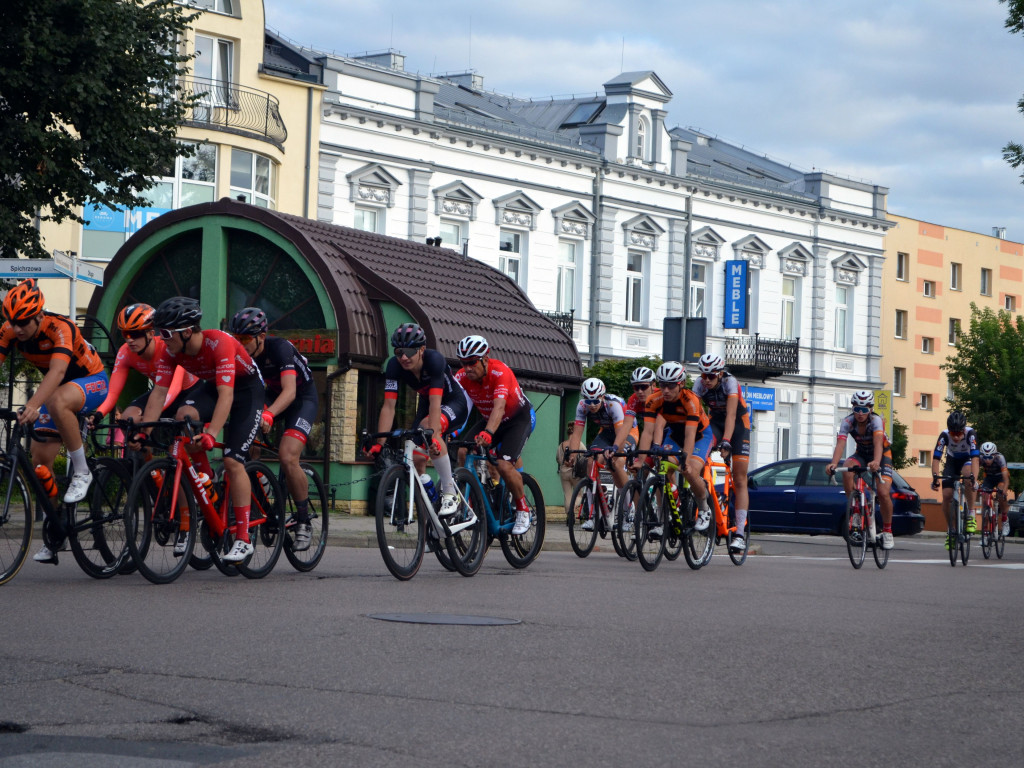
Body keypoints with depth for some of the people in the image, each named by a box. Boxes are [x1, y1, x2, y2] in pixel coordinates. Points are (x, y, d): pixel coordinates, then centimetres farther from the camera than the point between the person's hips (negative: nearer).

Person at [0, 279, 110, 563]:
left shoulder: (59, 328, -33)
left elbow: (57, 371, -47)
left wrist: (32, 406, -61)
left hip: (93, 382, -7)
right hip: (56, 388, 7)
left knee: (57, 402, -40)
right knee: (40, 460, -2)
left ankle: (81, 472, -22)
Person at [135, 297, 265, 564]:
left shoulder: (220, 343, -36)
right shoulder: (171, 351, -17)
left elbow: (226, 395, -43)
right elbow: (159, 392, -20)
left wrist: (211, 434, -54)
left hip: (246, 389, -7)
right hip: (210, 387, 7)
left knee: (233, 461, -19)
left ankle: (243, 539, -15)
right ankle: (207, 480, 3)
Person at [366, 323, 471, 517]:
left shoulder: (434, 360, -35)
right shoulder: (394, 366, -23)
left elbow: (435, 404, -41)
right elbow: (389, 406, -26)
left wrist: (432, 436, -54)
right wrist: (379, 442, -35)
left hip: (455, 401, -5)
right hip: (426, 402, 5)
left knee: (427, 426, -35)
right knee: (417, 458, -10)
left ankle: (450, 495, -29)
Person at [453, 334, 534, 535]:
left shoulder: (500, 372, -33)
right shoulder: (462, 377, -17)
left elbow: (499, 406, -46)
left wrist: (487, 433, -62)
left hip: (518, 418, -6)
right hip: (488, 419, 6)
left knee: (504, 465, -26)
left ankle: (523, 510, -3)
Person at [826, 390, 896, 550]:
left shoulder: (876, 421, -30)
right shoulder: (848, 422, -22)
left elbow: (878, 442, -46)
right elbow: (840, 444, -35)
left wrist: (876, 462, -66)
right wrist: (833, 463, -54)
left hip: (882, 454, -3)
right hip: (862, 454, 3)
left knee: (883, 493, -21)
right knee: (847, 470, -32)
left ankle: (887, 531, 0)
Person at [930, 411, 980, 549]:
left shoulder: (970, 433, -33)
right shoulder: (944, 435, -29)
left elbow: (975, 458, -41)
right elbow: (936, 458, -31)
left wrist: (973, 478, -56)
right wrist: (935, 477, -47)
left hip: (967, 460, -2)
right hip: (952, 462, 2)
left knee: (968, 475, -37)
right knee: (946, 496, -13)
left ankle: (971, 515, -25)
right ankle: (950, 530, 7)